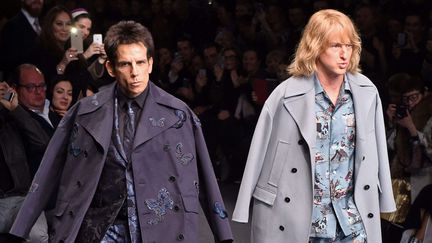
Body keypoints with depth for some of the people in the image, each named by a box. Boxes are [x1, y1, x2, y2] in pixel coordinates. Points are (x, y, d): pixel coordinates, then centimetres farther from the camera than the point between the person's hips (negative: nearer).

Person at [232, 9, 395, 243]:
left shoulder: (366, 92, 1)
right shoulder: (287, 95, -10)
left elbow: (376, 151, 9)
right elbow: (260, 152, -5)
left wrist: (382, 199, 11)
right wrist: (246, 210, -4)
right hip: (296, 221, -3)